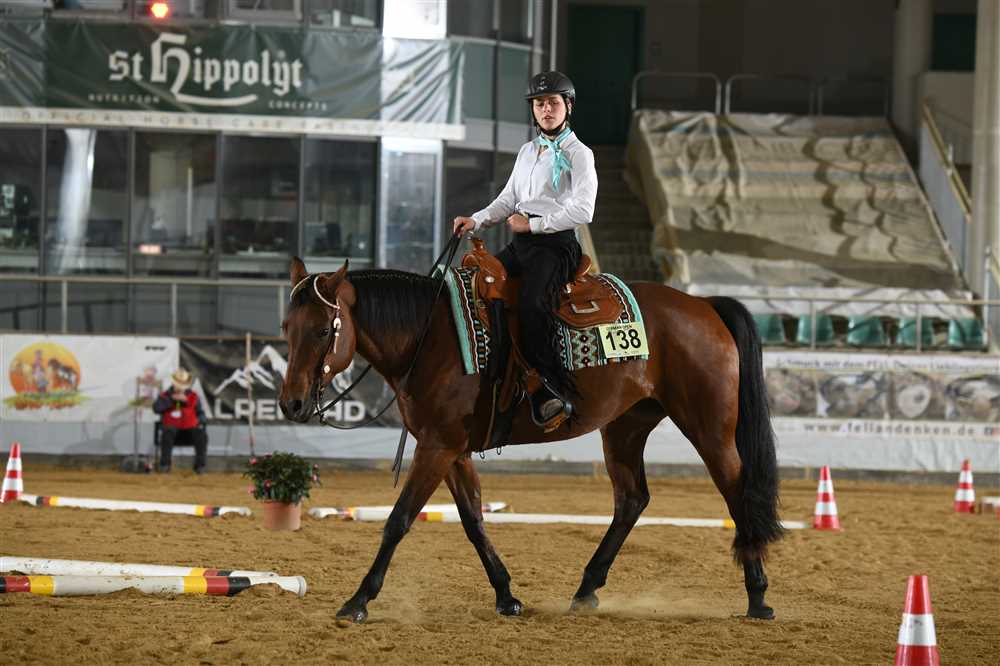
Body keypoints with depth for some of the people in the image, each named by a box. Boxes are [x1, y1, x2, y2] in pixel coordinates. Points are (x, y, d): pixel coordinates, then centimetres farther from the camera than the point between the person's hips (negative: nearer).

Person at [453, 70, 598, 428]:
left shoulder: (578, 154, -3)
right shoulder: (528, 151, 20)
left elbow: (582, 210, -14)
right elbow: (507, 200, 22)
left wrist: (532, 224, -12)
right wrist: (476, 220, 4)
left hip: (556, 244, -8)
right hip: (521, 244, 8)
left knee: (532, 306, -32)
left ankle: (556, 389, -29)